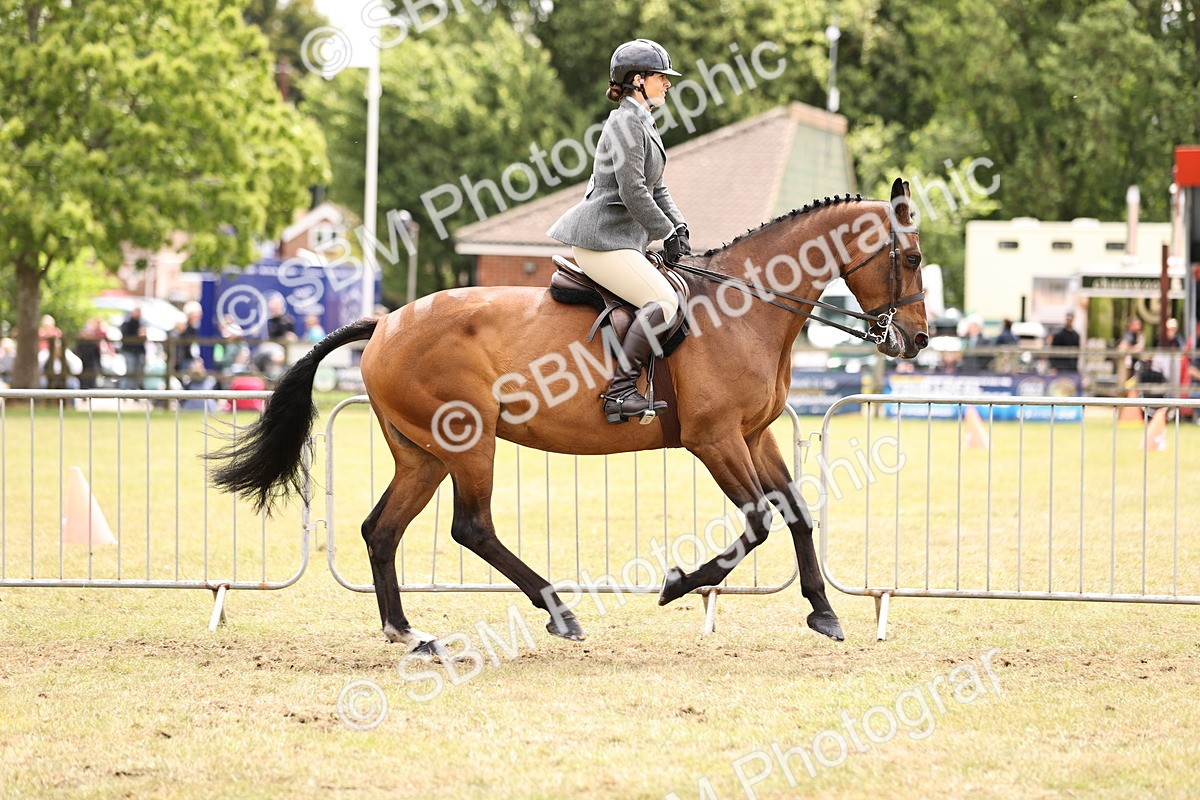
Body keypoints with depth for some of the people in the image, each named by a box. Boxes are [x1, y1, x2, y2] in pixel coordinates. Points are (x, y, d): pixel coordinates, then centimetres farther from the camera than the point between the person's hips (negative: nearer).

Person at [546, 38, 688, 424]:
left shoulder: (644, 125, 20)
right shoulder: (627, 122, -13)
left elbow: (656, 190, 23)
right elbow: (632, 192, -19)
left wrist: (678, 226, 7)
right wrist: (668, 235, -13)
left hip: (622, 240, 11)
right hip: (601, 239, -11)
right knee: (663, 301, -22)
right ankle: (620, 391, -25)